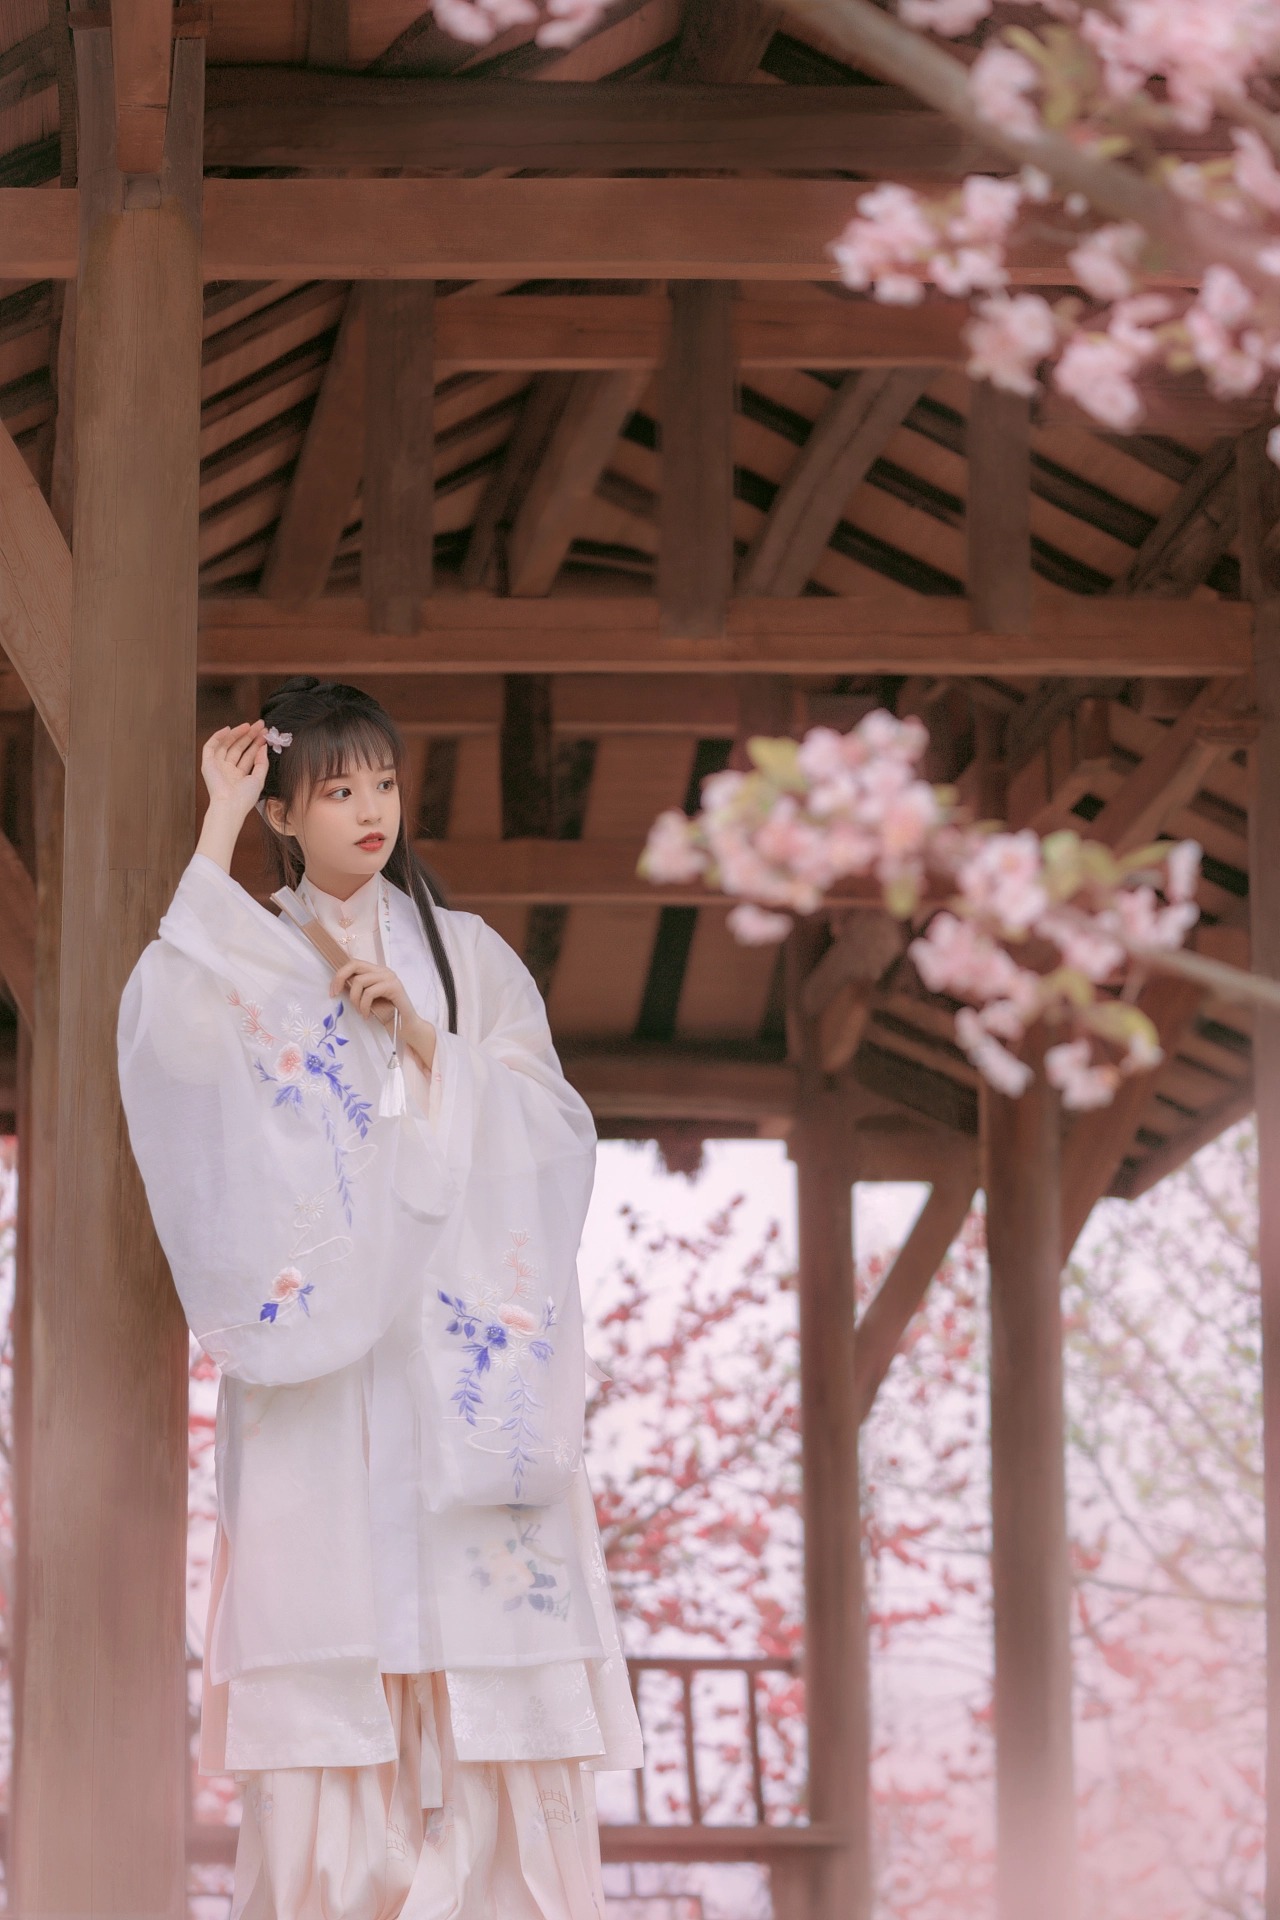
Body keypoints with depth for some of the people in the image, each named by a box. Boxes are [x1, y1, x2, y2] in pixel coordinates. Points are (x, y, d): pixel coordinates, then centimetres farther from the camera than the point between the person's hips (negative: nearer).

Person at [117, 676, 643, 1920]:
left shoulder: (466, 953, 15)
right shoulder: (247, 956, 11)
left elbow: (553, 1129, 6)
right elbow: (166, 1023, -13)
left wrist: (423, 1038, -7)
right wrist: (216, 828, -8)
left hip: (458, 1347, 1)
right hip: (316, 1352, -1)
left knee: (488, 1663, -9)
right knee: (324, 1665, -9)